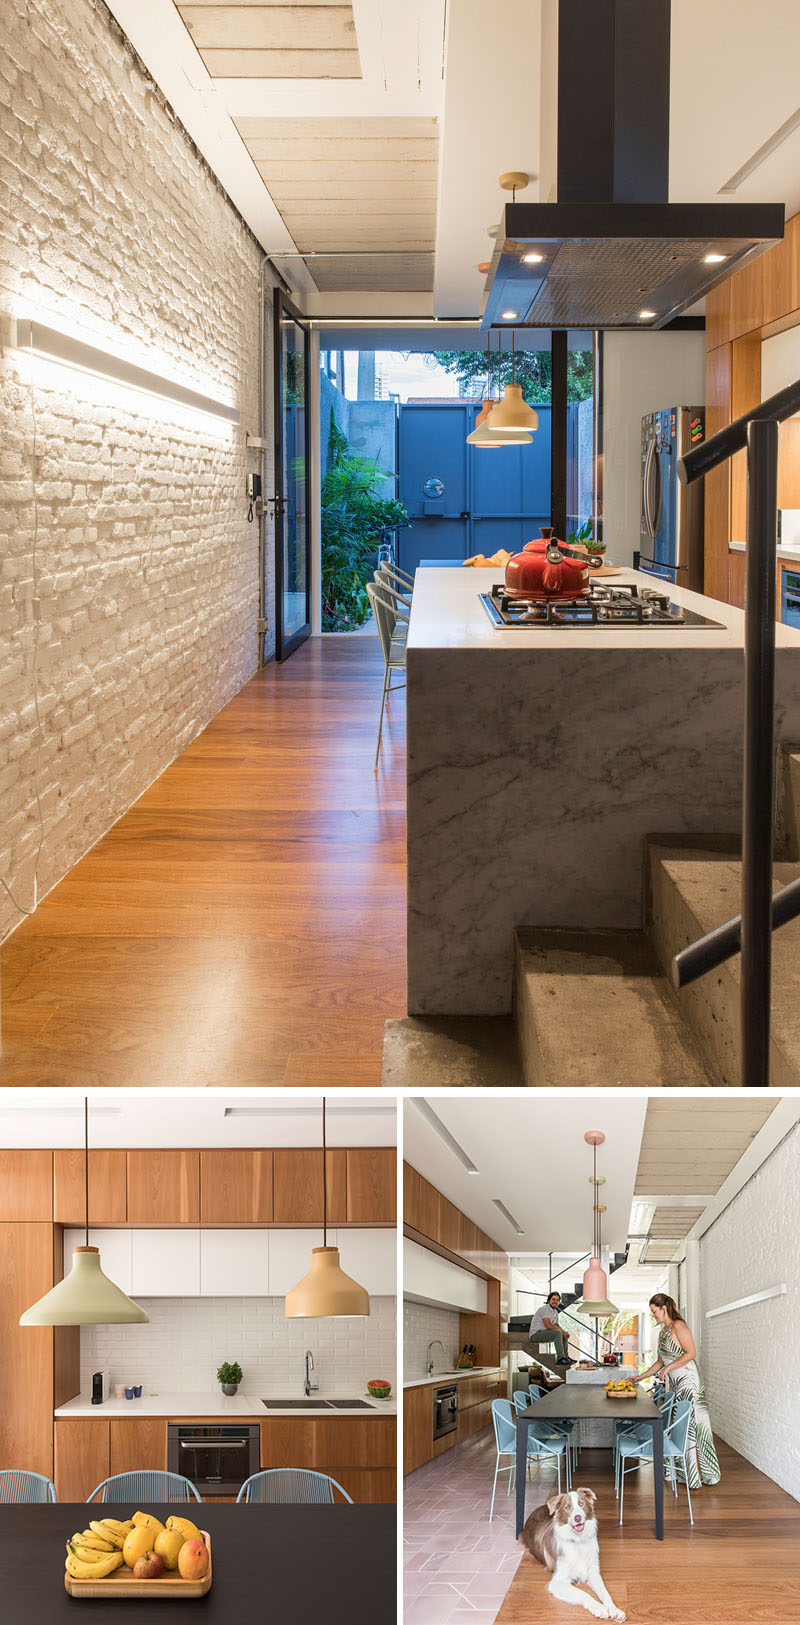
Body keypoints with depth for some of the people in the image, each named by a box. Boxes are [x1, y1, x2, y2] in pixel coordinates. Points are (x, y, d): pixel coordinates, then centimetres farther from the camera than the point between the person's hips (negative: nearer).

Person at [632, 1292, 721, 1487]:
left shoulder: (678, 1326, -9)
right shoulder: (663, 1331, 18)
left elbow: (691, 1353, -16)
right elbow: (660, 1361, 25)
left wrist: (669, 1367, -15)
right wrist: (641, 1377, 22)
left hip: (688, 1381, -9)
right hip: (676, 1384, 9)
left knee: (690, 1425, -7)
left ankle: (699, 1474, -4)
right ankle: (685, 1472, 10)